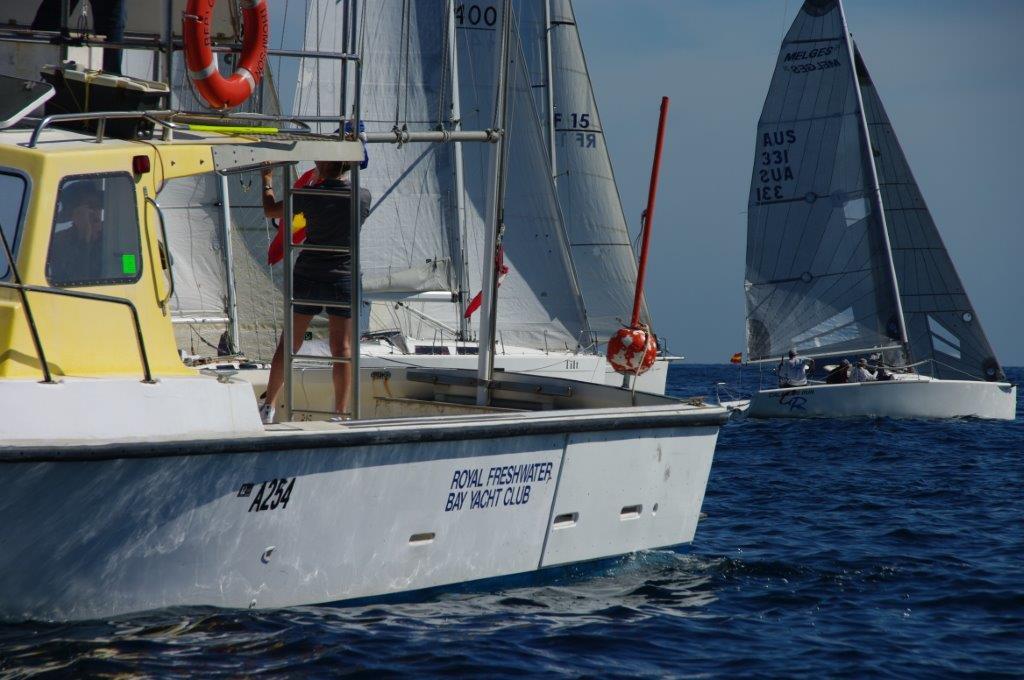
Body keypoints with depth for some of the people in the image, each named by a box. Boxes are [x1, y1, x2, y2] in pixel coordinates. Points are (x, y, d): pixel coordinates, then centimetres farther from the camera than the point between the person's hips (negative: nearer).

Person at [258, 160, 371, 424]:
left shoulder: (311, 196, -11)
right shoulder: (363, 196, -6)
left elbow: (270, 210, 2)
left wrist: (267, 179, 20)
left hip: (306, 278, 0)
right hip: (343, 279, 0)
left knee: (288, 344, 10)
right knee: (341, 348, 3)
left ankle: (268, 407, 17)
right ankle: (340, 411, 1)